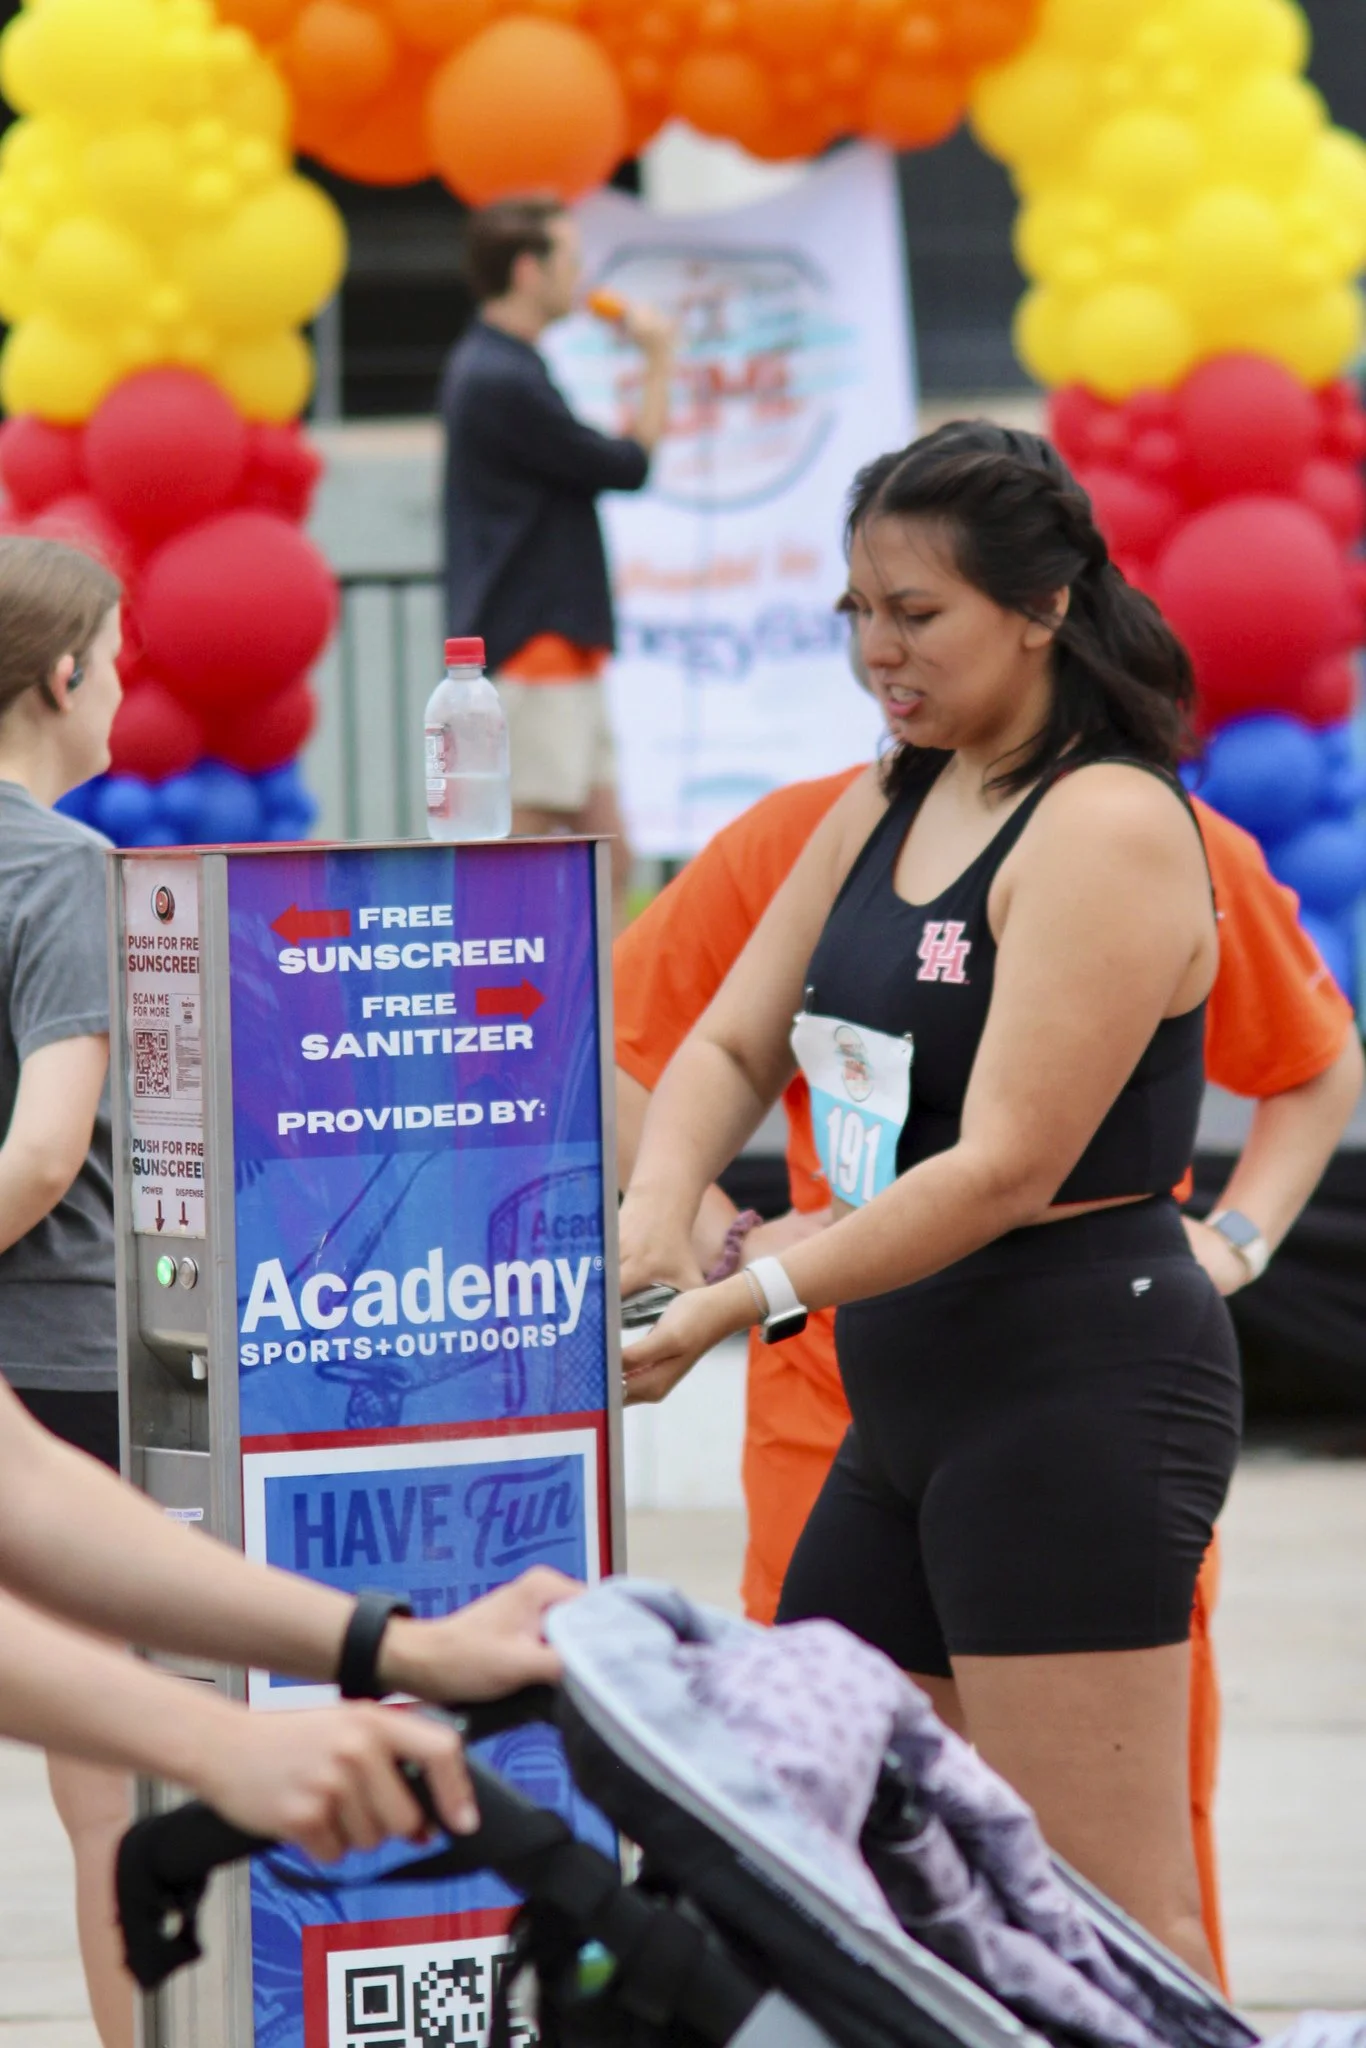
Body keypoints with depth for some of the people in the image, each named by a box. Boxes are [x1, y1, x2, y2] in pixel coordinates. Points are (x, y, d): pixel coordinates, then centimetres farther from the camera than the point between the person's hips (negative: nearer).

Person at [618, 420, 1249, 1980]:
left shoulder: (1109, 828, -15)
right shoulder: (886, 807, 13)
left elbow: (1008, 1167, -21)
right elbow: (735, 1037, 13)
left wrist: (747, 1302, -24)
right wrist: (656, 1209, -8)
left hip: (1079, 1394, -10)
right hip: (914, 1394, 10)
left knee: (1111, 1928, -9)